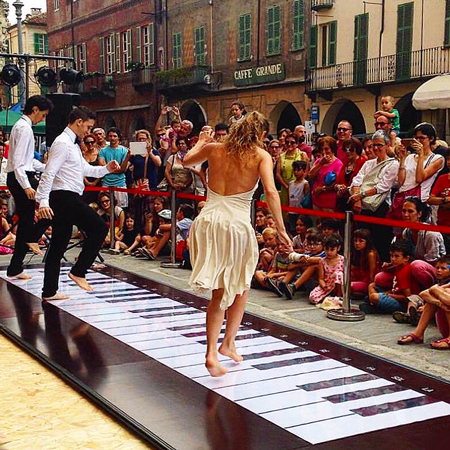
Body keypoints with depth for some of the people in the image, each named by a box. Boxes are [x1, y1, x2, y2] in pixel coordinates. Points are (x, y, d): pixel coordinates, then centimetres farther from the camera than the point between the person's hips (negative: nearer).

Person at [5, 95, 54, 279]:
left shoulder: (21, 126, 19)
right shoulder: (24, 128, -12)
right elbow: (18, 161, -20)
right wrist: (26, 186, -25)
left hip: (18, 179, 10)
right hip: (21, 178, -10)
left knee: (25, 222, 10)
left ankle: (15, 269, 12)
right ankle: (33, 238, -2)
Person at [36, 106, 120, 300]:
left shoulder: (72, 144, 20)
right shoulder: (62, 143, -11)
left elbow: (85, 169, 29)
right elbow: (49, 173, -19)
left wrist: (106, 169, 14)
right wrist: (43, 201, -25)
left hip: (66, 199, 10)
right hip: (65, 197, -10)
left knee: (59, 245, 10)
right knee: (99, 228, -6)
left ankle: (49, 291, 13)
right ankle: (78, 271, -2)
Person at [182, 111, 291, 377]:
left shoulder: (215, 149, 9)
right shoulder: (261, 156, -1)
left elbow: (186, 162, 27)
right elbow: (271, 191, -14)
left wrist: (200, 143, 44)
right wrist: (281, 229, -12)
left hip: (208, 220, 3)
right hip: (237, 224, -3)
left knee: (219, 292, 15)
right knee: (241, 288, 23)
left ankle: (212, 352, 7)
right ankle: (228, 343, 22)